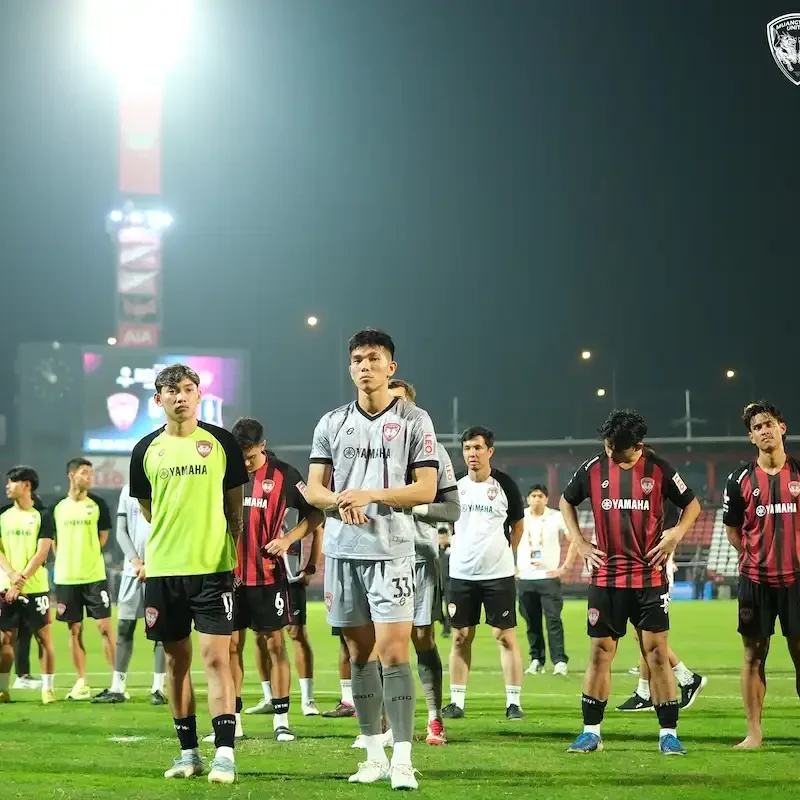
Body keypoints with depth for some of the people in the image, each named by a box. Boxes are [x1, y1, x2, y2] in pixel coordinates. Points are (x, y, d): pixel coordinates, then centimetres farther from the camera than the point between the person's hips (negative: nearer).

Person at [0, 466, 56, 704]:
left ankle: (47, 688, 5)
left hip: (35, 587, -3)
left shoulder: (42, 516, -2)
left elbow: (41, 553, -8)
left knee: (43, 636, -1)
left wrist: (21, 581, -14)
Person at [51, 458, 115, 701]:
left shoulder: (98, 504, 1)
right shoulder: (58, 507, 6)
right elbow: (54, 540, 14)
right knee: (75, 630, 6)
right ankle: (82, 683, 12)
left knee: (104, 626, -6)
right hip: (66, 578, 2)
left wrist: (90, 555, 2)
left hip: (94, 576, -2)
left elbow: (103, 535, 7)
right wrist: (65, 562, 7)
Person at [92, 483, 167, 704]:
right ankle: (117, 688, 9)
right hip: (132, 569, 4)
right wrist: (136, 560, -5)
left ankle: (158, 688, 4)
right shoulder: (128, 490, 10)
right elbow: (121, 532, 9)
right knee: (124, 627, 4)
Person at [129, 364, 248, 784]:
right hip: (163, 569, 3)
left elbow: (235, 504, 9)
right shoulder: (146, 450, 6)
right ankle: (188, 752, 17)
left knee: (215, 657, -9)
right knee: (176, 660, 8)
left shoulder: (221, 442, 0)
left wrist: (228, 547, 6)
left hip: (213, 567, -3)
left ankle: (224, 754, -10)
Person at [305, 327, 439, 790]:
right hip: (342, 551, 4)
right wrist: (340, 501, -13)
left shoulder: (414, 421, 1)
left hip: (392, 552, -4)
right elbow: (314, 489, 8)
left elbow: (426, 489, -4)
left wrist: (370, 495, -15)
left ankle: (403, 760, -11)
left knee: (394, 651, -12)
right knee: (360, 653, 8)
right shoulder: (332, 424, 11)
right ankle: (374, 756, 16)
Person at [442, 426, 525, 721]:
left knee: (506, 636, -3)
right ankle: (457, 702, 10)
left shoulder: (504, 484, -3)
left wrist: (506, 553, 6)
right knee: (460, 638, 6)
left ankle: (514, 702, -1)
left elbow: (517, 524, 9)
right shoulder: (455, 486, 4)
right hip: (461, 574, 3)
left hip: (499, 574, -3)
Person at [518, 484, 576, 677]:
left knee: (553, 620, -11)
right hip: (524, 578, 3)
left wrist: (565, 567, -6)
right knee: (532, 622, 5)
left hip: (549, 576, -3)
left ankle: (560, 661, -12)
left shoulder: (556, 517, -3)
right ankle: (536, 660, 12)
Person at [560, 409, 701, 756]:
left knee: (657, 651, -3)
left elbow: (691, 504, 9)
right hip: (606, 578, 1)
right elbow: (566, 501, 18)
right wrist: (579, 542, 7)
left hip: (650, 577, -1)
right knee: (600, 652, 3)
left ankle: (669, 733, 2)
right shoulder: (593, 468, 0)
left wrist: (675, 535, -8)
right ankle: (591, 731, 10)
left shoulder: (658, 468, -4)